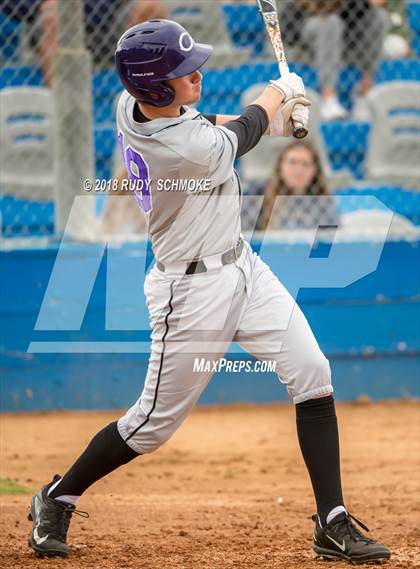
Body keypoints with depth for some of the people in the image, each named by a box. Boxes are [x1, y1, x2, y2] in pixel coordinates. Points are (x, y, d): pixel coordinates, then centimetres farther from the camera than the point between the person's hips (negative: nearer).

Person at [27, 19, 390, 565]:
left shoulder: (130, 105, -8)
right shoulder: (195, 153, -32)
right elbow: (243, 132, -9)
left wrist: (273, 117, 2)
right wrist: (280, 91, 10)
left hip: (242, 266, 9)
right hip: (195, 291, -9)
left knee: (313, 375, 0)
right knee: (155, 422, 5)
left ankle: (332, 524, 4)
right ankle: (57, 498, 27)